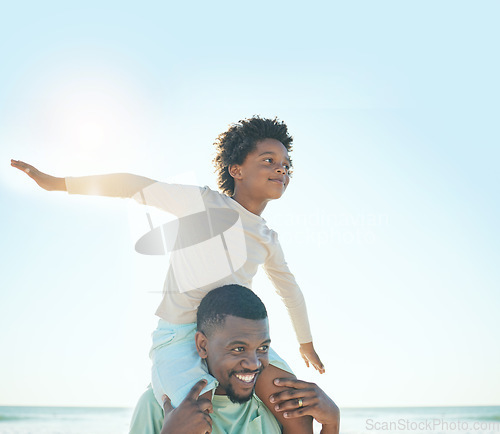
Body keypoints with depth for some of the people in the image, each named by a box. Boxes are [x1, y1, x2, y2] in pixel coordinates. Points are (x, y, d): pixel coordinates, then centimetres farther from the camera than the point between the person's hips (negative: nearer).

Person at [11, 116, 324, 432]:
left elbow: (290, 291, 30)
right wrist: (56, 183, 5)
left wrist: (307, 343, 40)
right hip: (181, 335, -5)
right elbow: (133, 185, 0)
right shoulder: (201, 202, -3)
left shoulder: (268, 239, 14)